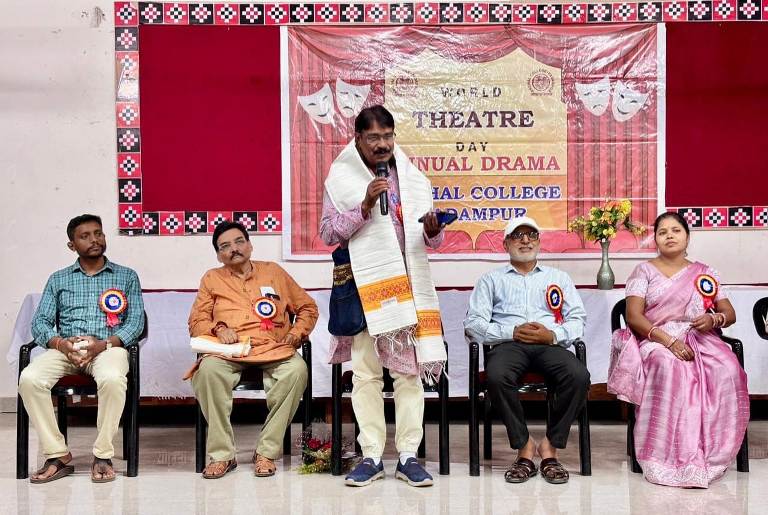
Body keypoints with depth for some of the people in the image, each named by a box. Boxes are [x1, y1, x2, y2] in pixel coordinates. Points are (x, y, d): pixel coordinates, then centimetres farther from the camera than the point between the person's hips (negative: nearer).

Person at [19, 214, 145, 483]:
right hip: (64, 348, 2)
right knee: (29, 379, -29)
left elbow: (136, 322, 3)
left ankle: (103, 456, -21)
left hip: (108, 347, -2)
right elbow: (40, 322, 9)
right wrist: (61, 343, -13)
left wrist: (104, 344, -15)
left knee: (112, 379, -37)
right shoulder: (58, 279, 18)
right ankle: (58, 456, -18)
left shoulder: (126, 276, 13)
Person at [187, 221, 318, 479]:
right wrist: (218, 328, -3)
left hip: (273, 350, 0)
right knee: (208, 369, -35)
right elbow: (196, 322, 17)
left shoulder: (273, 271, 20)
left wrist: (296, 334, 6)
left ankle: (266, 452, -23)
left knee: (296, 370, -34)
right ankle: (221, 454, -24)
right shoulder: (212, 279, 20)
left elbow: (308, 307, 23)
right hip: (228, 352, 0)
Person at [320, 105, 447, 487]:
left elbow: (432, 241, 13)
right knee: (365, 373, 0)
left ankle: (408, 456, 9)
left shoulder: (414, 178, 11)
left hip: (409, 286, 2)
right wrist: (364, 207, -15)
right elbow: (328, 232, -3)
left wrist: (433, 231, -11)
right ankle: (371, 457, 8)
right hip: (365, 286, -2)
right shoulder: (341, 178, 4)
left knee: (410, 371, 2)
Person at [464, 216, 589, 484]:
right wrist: (512, 332, -6)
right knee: (497, 376, -37)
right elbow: (473, 323, 9)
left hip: (550, 344, 1)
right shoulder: (492, 279, 23)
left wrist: (553, 335, -6)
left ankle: (550, 446, -17)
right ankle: (524, 447, -20)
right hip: (508, 344, -1)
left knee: (578, 375, -33)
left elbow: (578, 318, 15)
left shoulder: (558, 277, 28)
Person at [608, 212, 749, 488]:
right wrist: (669, 341, -17)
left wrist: (714, 319, -9)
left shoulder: (705, 273, 19)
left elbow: (730, 314, 16)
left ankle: (712, 454, -23)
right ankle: (671, 459, -35)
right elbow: (634, 317, -3)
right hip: (656, 341, -3)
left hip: (700, 340, 3)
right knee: (670, 369, -39)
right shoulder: (644, 271, 9)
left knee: (727, 371, -31)